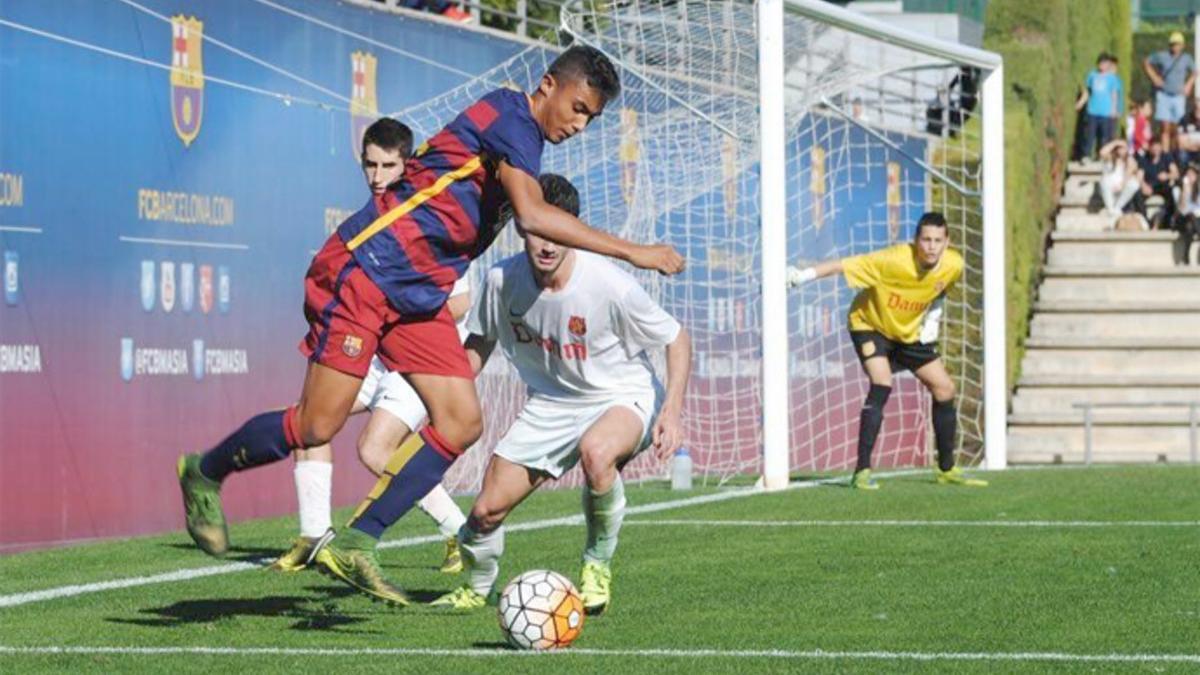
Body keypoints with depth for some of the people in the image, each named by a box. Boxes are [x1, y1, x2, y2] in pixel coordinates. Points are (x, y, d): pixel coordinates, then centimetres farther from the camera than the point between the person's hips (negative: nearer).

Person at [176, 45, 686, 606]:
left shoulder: (520, 139, 17)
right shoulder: (509, 115, -13)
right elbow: (532, 215, -28)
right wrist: (632, 252, -28)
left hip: (418, 296, 10)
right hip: (364, 269, -10)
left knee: (462, 423, -5)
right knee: (317, 428, -11)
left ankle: (354, 546, -4)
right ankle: (205, 473, 15)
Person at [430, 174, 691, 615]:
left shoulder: (610, 286, -26)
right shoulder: (502, 280, -15)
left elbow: (677, 338, -12)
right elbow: (478, 345, 7)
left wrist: (672, 409, -22)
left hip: (622, 398, -4)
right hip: (550, 403, 4)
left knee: (596, 451, -40)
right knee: (487, 509, -2)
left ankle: (598, 563, -14)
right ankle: (476, 588, 32)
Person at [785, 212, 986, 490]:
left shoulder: (953, 265, -17)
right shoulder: (894, 260, -34)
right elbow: (844, 265, -36)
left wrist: (933, 317, -3)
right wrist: (804, 275, -45)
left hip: (910, 331, 6)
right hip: (871, 324, -6)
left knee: (945, 389, 4)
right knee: (882, 385, -26)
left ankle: (947, 469, 21)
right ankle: (862, 471, -23)